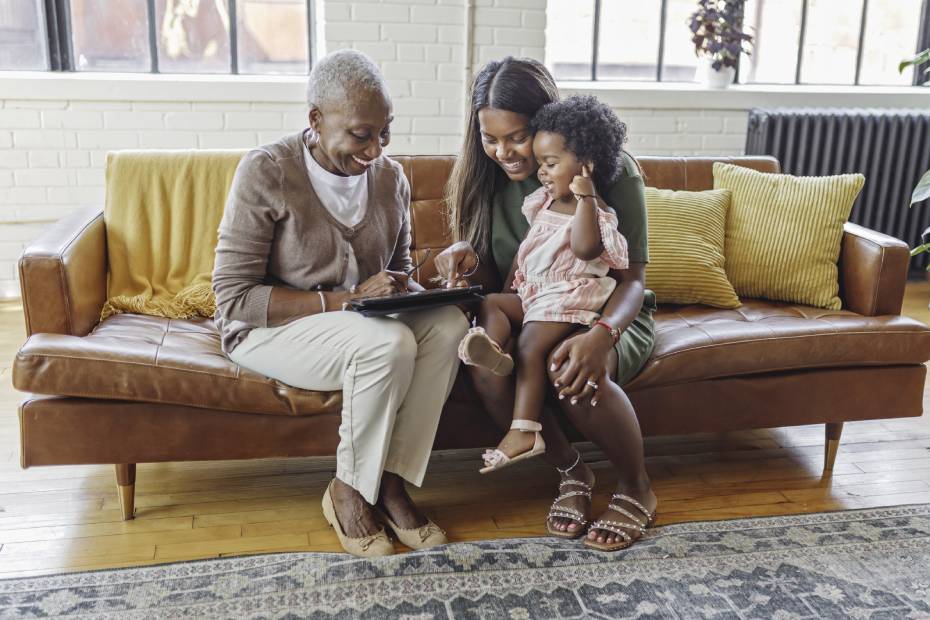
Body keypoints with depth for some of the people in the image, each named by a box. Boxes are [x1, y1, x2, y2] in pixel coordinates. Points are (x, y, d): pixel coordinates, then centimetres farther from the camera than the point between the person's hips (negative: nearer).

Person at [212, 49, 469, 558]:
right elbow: (235, 296, -20)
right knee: (388, 343, -33)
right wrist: (346, 300, -27)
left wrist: (402, 289, -11)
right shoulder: (266, 172, -17)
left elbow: (400, 268, 15)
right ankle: (348, 491, -12)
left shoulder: (390, 177, 1)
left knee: (448, 324, -22)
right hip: (267, 329, -5)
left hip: (361, 320, 6)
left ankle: (391, 482, -16)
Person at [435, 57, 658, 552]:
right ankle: (571, 472, -5)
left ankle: (636, 487, -5)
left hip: (609, 316, -3)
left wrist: (601, 336, -39)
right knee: (486, 367, -32)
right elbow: (493, 281, 3)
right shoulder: (483, 177, -3)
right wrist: (467, 257, -23)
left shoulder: (611, 170, -15)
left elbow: (632, 280, -17)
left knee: (576, 375, -37)